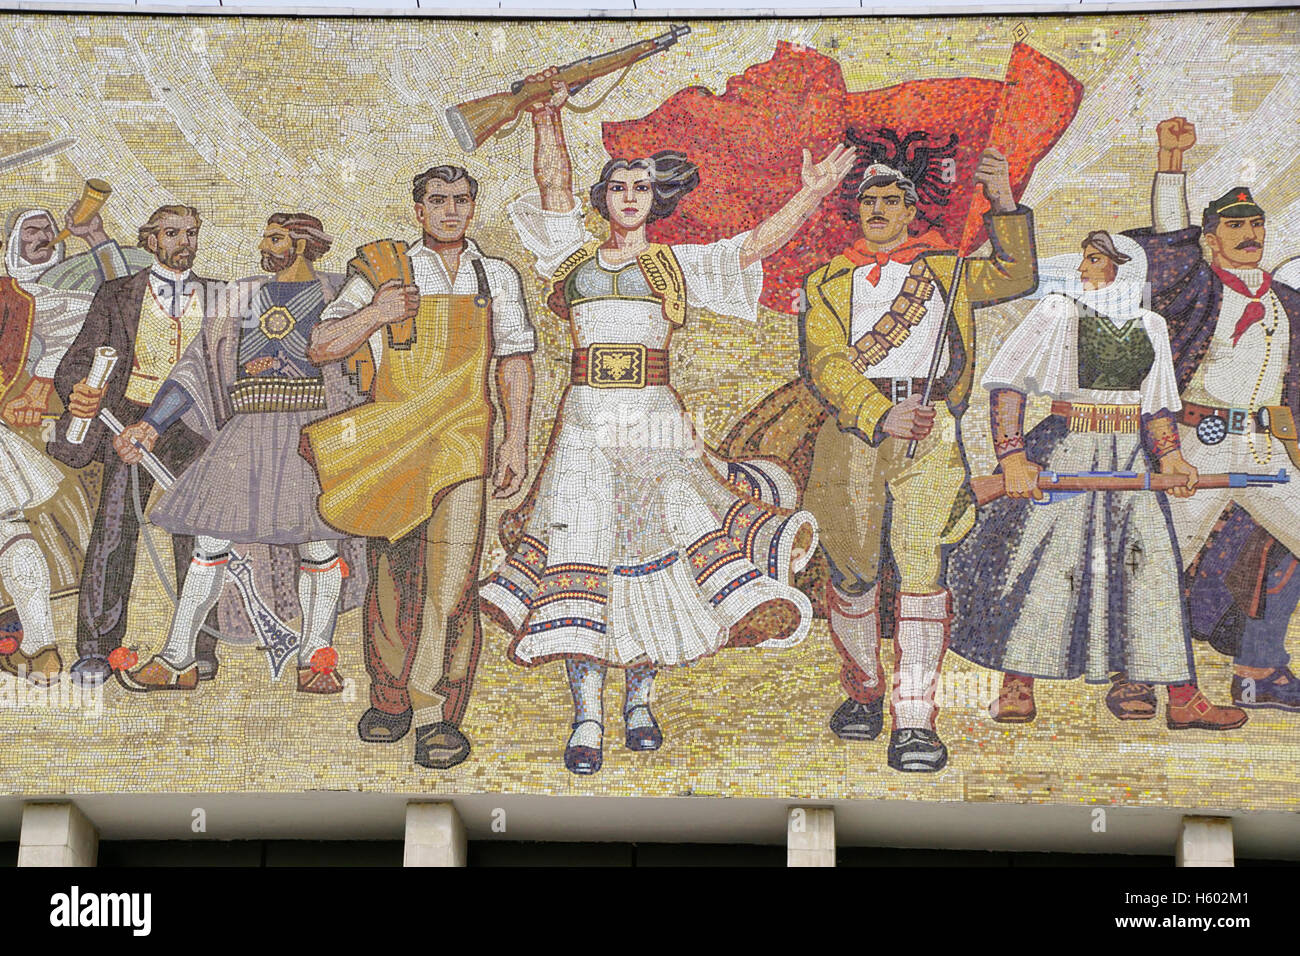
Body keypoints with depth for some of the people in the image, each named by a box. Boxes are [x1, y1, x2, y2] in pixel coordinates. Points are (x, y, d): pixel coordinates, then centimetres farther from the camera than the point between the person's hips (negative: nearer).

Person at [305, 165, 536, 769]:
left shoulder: (497, 278, 15)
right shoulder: (384, 273, 10)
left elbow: (515, 362, 15)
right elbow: (320, 349, 7)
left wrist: (516, 440, 5)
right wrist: (371, 316, -10)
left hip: (462, 446, 0)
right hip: (389, 445, 0)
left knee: (451, 582, -9)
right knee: (391, 578, 5)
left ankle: (439, 715, -6)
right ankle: (389, 700, 18)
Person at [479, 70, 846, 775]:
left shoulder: (680, 264, 12)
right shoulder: (576, 254, 16)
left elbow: (756, 245, 4)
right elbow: (553, 186, 9)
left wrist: (811, 193, -7)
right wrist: (546, 118, -1)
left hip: (655, 420, 0)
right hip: (585, 420, 0)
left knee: (653, 548, -3)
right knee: (579, 555, -8)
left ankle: (638, 701, 12)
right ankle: (586, 719, -8)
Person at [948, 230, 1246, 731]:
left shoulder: (1150, 326, 11)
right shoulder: (1060, 311, -2)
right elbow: (1005, 382, -7)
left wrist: (1170, 457, 1)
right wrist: (1012, 455, -17)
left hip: (1128, 459, 4)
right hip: (1068, 454, -4)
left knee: (1152, 563, 0)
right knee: (1047, 560, -8)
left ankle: (1181, 697, 2)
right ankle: (1016, 687, 3)